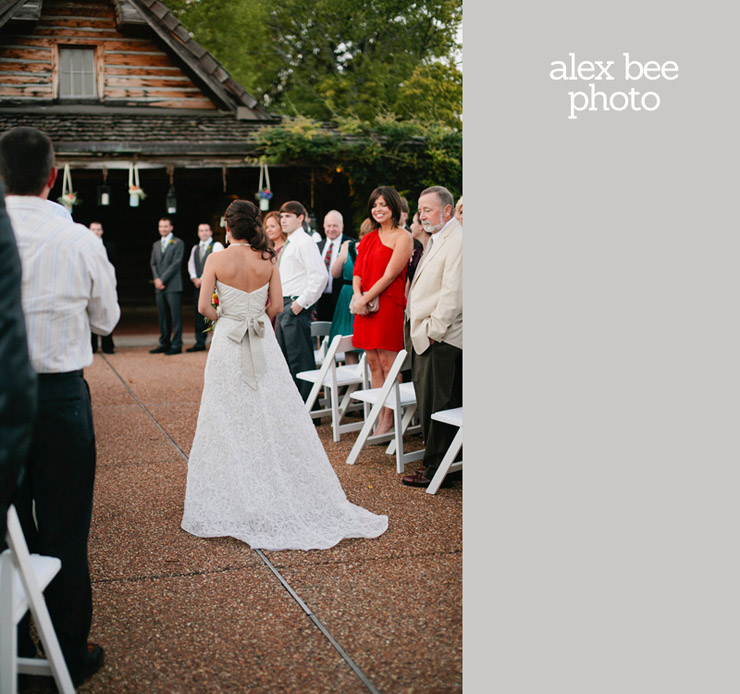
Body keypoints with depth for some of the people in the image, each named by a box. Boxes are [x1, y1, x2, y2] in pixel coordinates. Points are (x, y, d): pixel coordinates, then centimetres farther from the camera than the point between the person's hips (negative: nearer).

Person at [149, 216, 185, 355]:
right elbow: (153, 263, 15)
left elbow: (176, 263, -8)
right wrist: (156, 279, -3)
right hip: (159, 286, 6)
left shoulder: (178, 243, 0)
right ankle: (164, 343, 14)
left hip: (173, 286, -6)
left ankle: (177, 345, -3)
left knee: (176, 316, -5)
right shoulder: (156, 245, 19)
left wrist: (163, 279, -11)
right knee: (162, 316, 8)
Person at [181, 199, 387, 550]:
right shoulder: (268, 259, 0)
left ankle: (233, 503, 11)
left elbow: (204, 306, -9)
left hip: (228, 343, -2)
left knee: (229, 422, 5)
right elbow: (276, 305, 0)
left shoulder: (217, 259, -7)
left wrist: (221, 318, 11)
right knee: (274, 419, 9)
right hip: (263, 346, 2)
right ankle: (281, 494, 15)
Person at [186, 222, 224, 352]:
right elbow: (191, 264, 19)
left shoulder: (217, 246, -1)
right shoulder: (195, 248, 21)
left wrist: (202, 279, -12)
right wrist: (194, 278, 1)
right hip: (198, 285, 6)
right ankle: (200, 343, 9)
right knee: (199, 313, 5)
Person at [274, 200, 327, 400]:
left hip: (296, 305, -10)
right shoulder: (288, 245, 18)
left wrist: (302, 302, -20)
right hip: (284, 304, 10)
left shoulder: (305, 243, -12)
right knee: (283, 355, 16)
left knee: (299, 357, -6)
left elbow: (320, 275, -21)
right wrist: (280, 305, 17)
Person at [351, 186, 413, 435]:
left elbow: (389, 275, -11)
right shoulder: (368, 239, 16)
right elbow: (357, 272, 14)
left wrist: (365, 299, -12)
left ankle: (388, 420, 2)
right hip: (365, 305, 7)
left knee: (387, 363, -5)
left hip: (388, 304, -7)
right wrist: (357, 295, -6)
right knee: (373, 363, 8)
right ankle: (380, 418, 14)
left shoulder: (402, 237, -4)